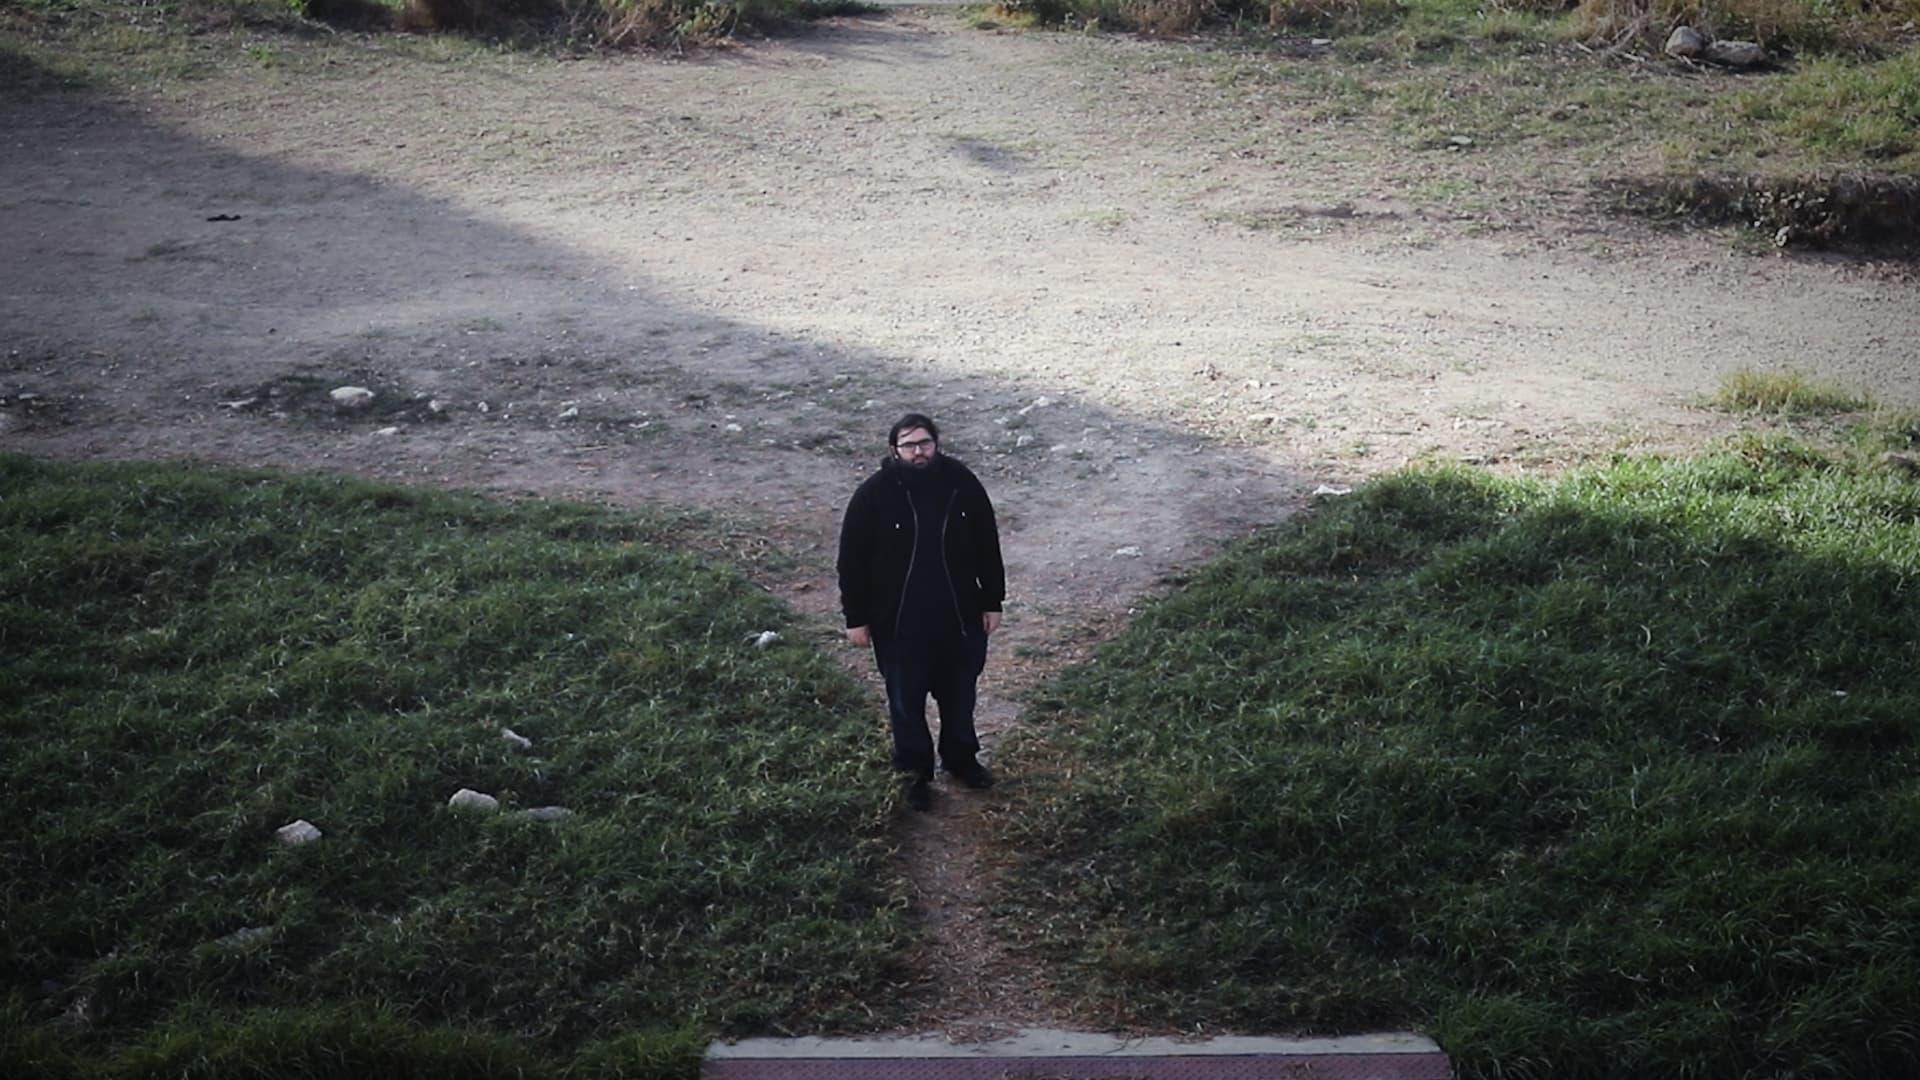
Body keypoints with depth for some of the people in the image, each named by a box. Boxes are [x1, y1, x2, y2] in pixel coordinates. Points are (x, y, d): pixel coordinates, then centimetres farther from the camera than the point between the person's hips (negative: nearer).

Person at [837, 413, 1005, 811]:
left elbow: (987, 546, 1)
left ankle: (961, 758, 43)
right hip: (898, 622, -2)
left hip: (958, 616, 2)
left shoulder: (962, 483, -8)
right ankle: (916, 773, 32)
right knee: (906, 701, 13)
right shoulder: (874, 495, -15)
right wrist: (856, 617, -5)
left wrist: (992, 602, 3)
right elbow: (853, 560, -8)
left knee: (959, 692, 20)